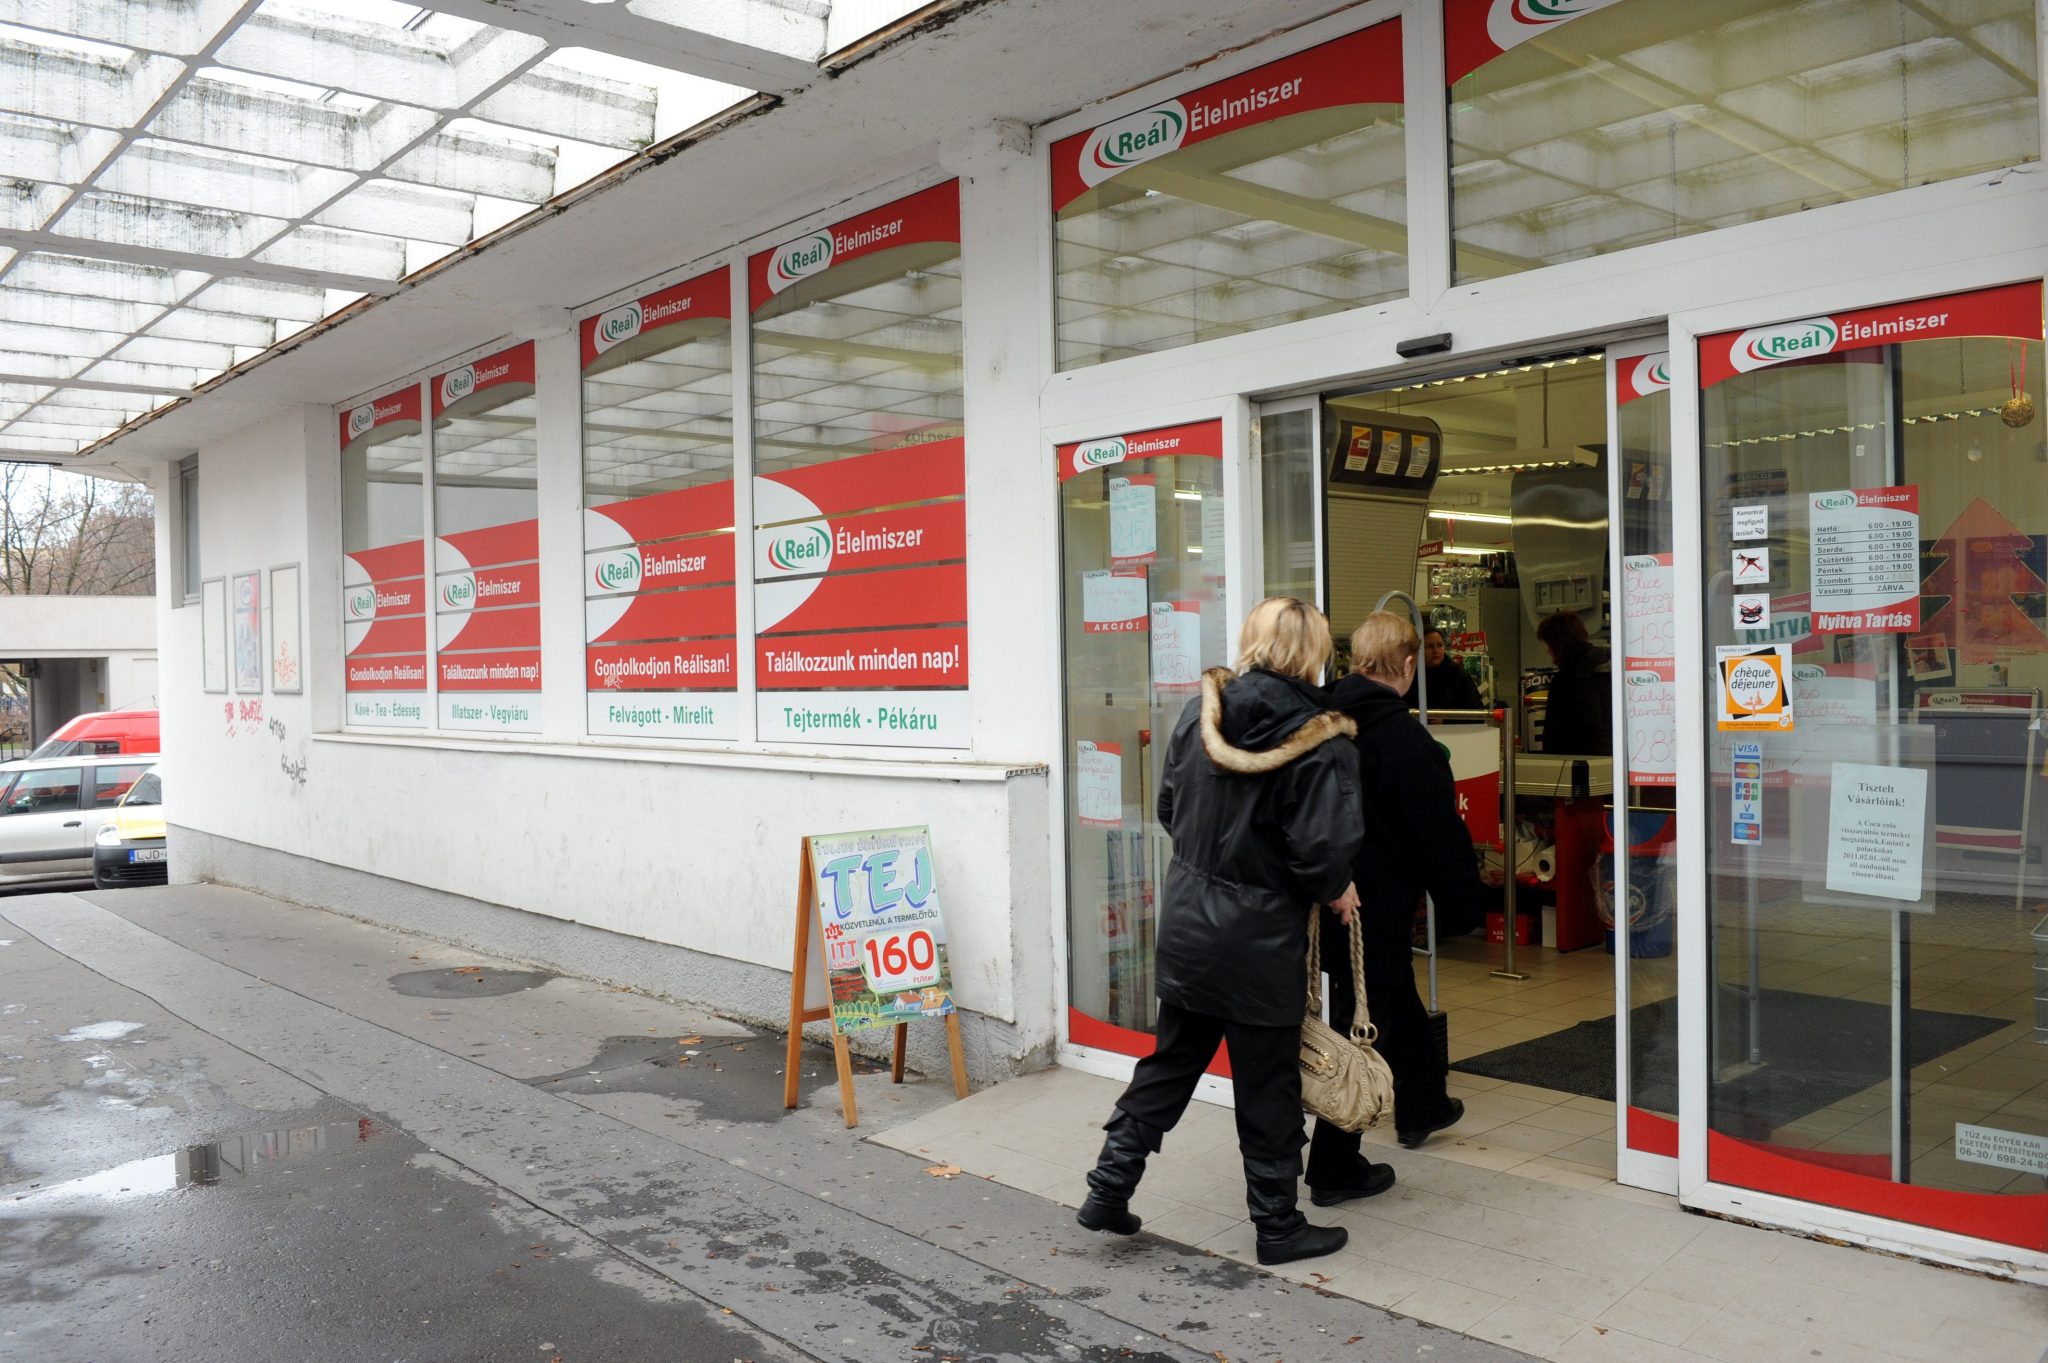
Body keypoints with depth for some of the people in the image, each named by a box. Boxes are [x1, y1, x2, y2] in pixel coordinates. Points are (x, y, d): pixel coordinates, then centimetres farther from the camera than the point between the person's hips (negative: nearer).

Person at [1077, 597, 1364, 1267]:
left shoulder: (1198, 714, -1)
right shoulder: (1321, 744, -16)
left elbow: (1168, 807, 8)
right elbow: (1321, 853, -20)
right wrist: (1336, 890, 0)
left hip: (1186, 921, 5)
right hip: (1262, 935, -5)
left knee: (1170, 1061, 19)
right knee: (1268, 1086, 9)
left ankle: (1108, 1189, 22)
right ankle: (1277, 1225, 24)